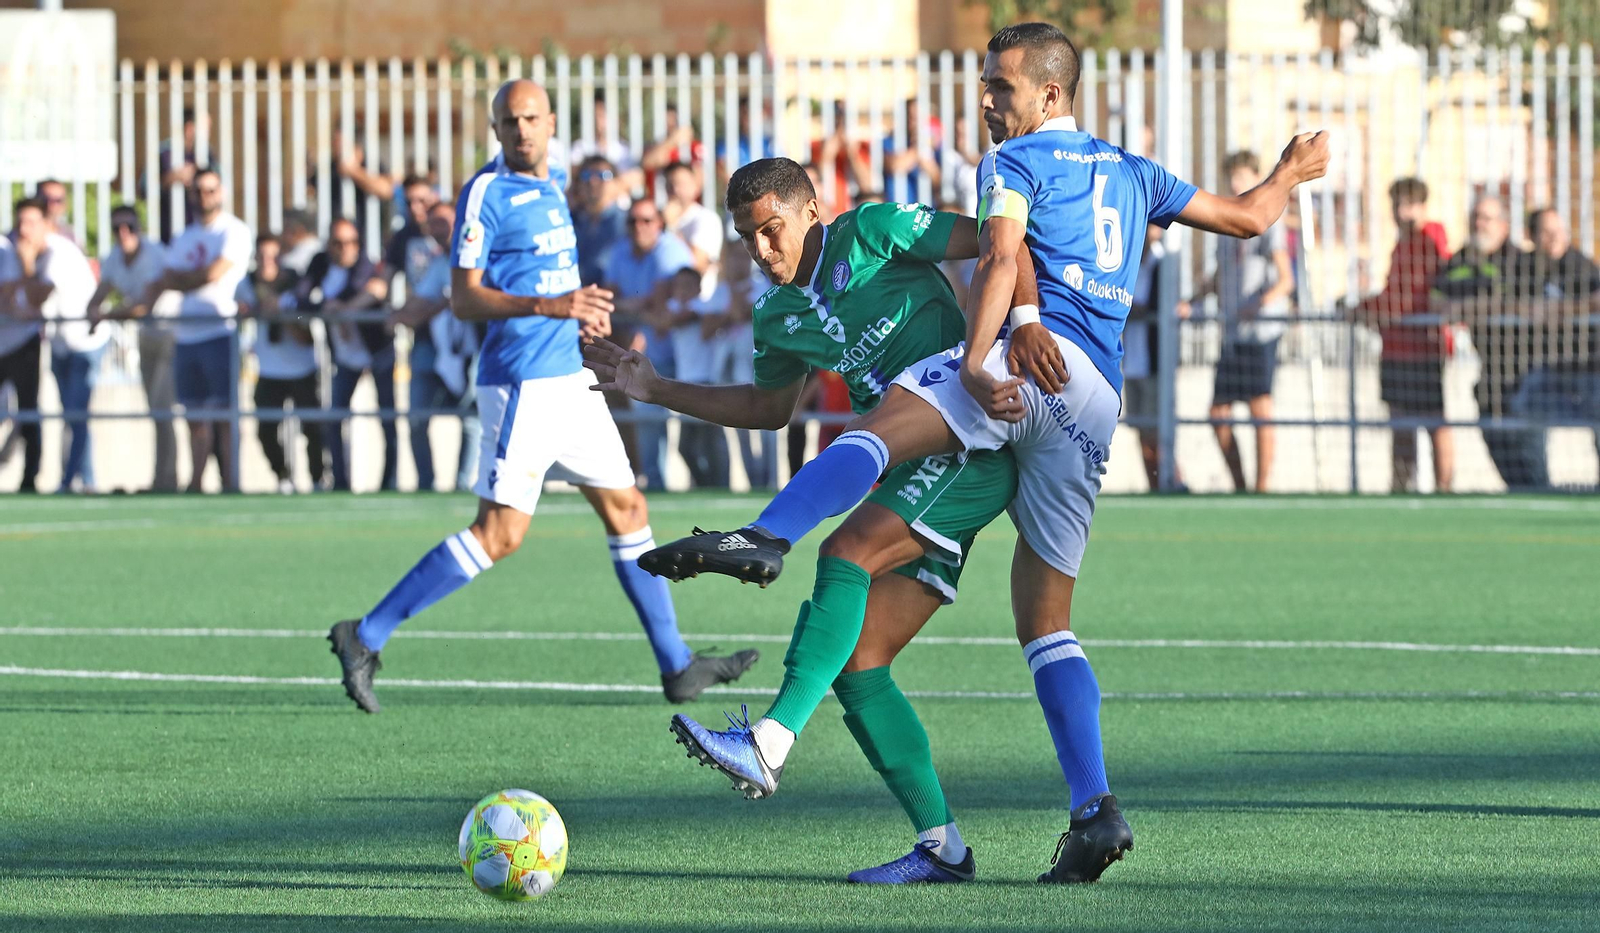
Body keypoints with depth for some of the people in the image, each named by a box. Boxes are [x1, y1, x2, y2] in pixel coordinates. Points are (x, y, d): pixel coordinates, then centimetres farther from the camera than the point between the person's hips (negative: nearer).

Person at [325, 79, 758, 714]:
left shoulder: (552, 185, 14)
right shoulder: (486, 192, -11)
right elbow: (464, 298, -17)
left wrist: (581, 308, 12)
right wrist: (550, 305, -27)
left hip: (568, 377, 9)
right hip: (521, 382, -9)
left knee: (627, 510, 10)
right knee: (499, 535, -12)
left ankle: (677, 666, 17)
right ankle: (366, 636, -7)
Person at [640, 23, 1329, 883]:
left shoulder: (1016, 161, 10)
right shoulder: (1133, 175, 30)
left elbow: (1002, 256, -8)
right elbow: (1247, 217, 39)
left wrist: (977, 361, -20)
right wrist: (1292, 173, 60)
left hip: (1037, 359, -7)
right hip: (1099, 404, 8)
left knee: (874, 431, -30)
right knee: (1046, 625, 10)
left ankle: (762, 540, -60)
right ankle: (1095, 811, -1)